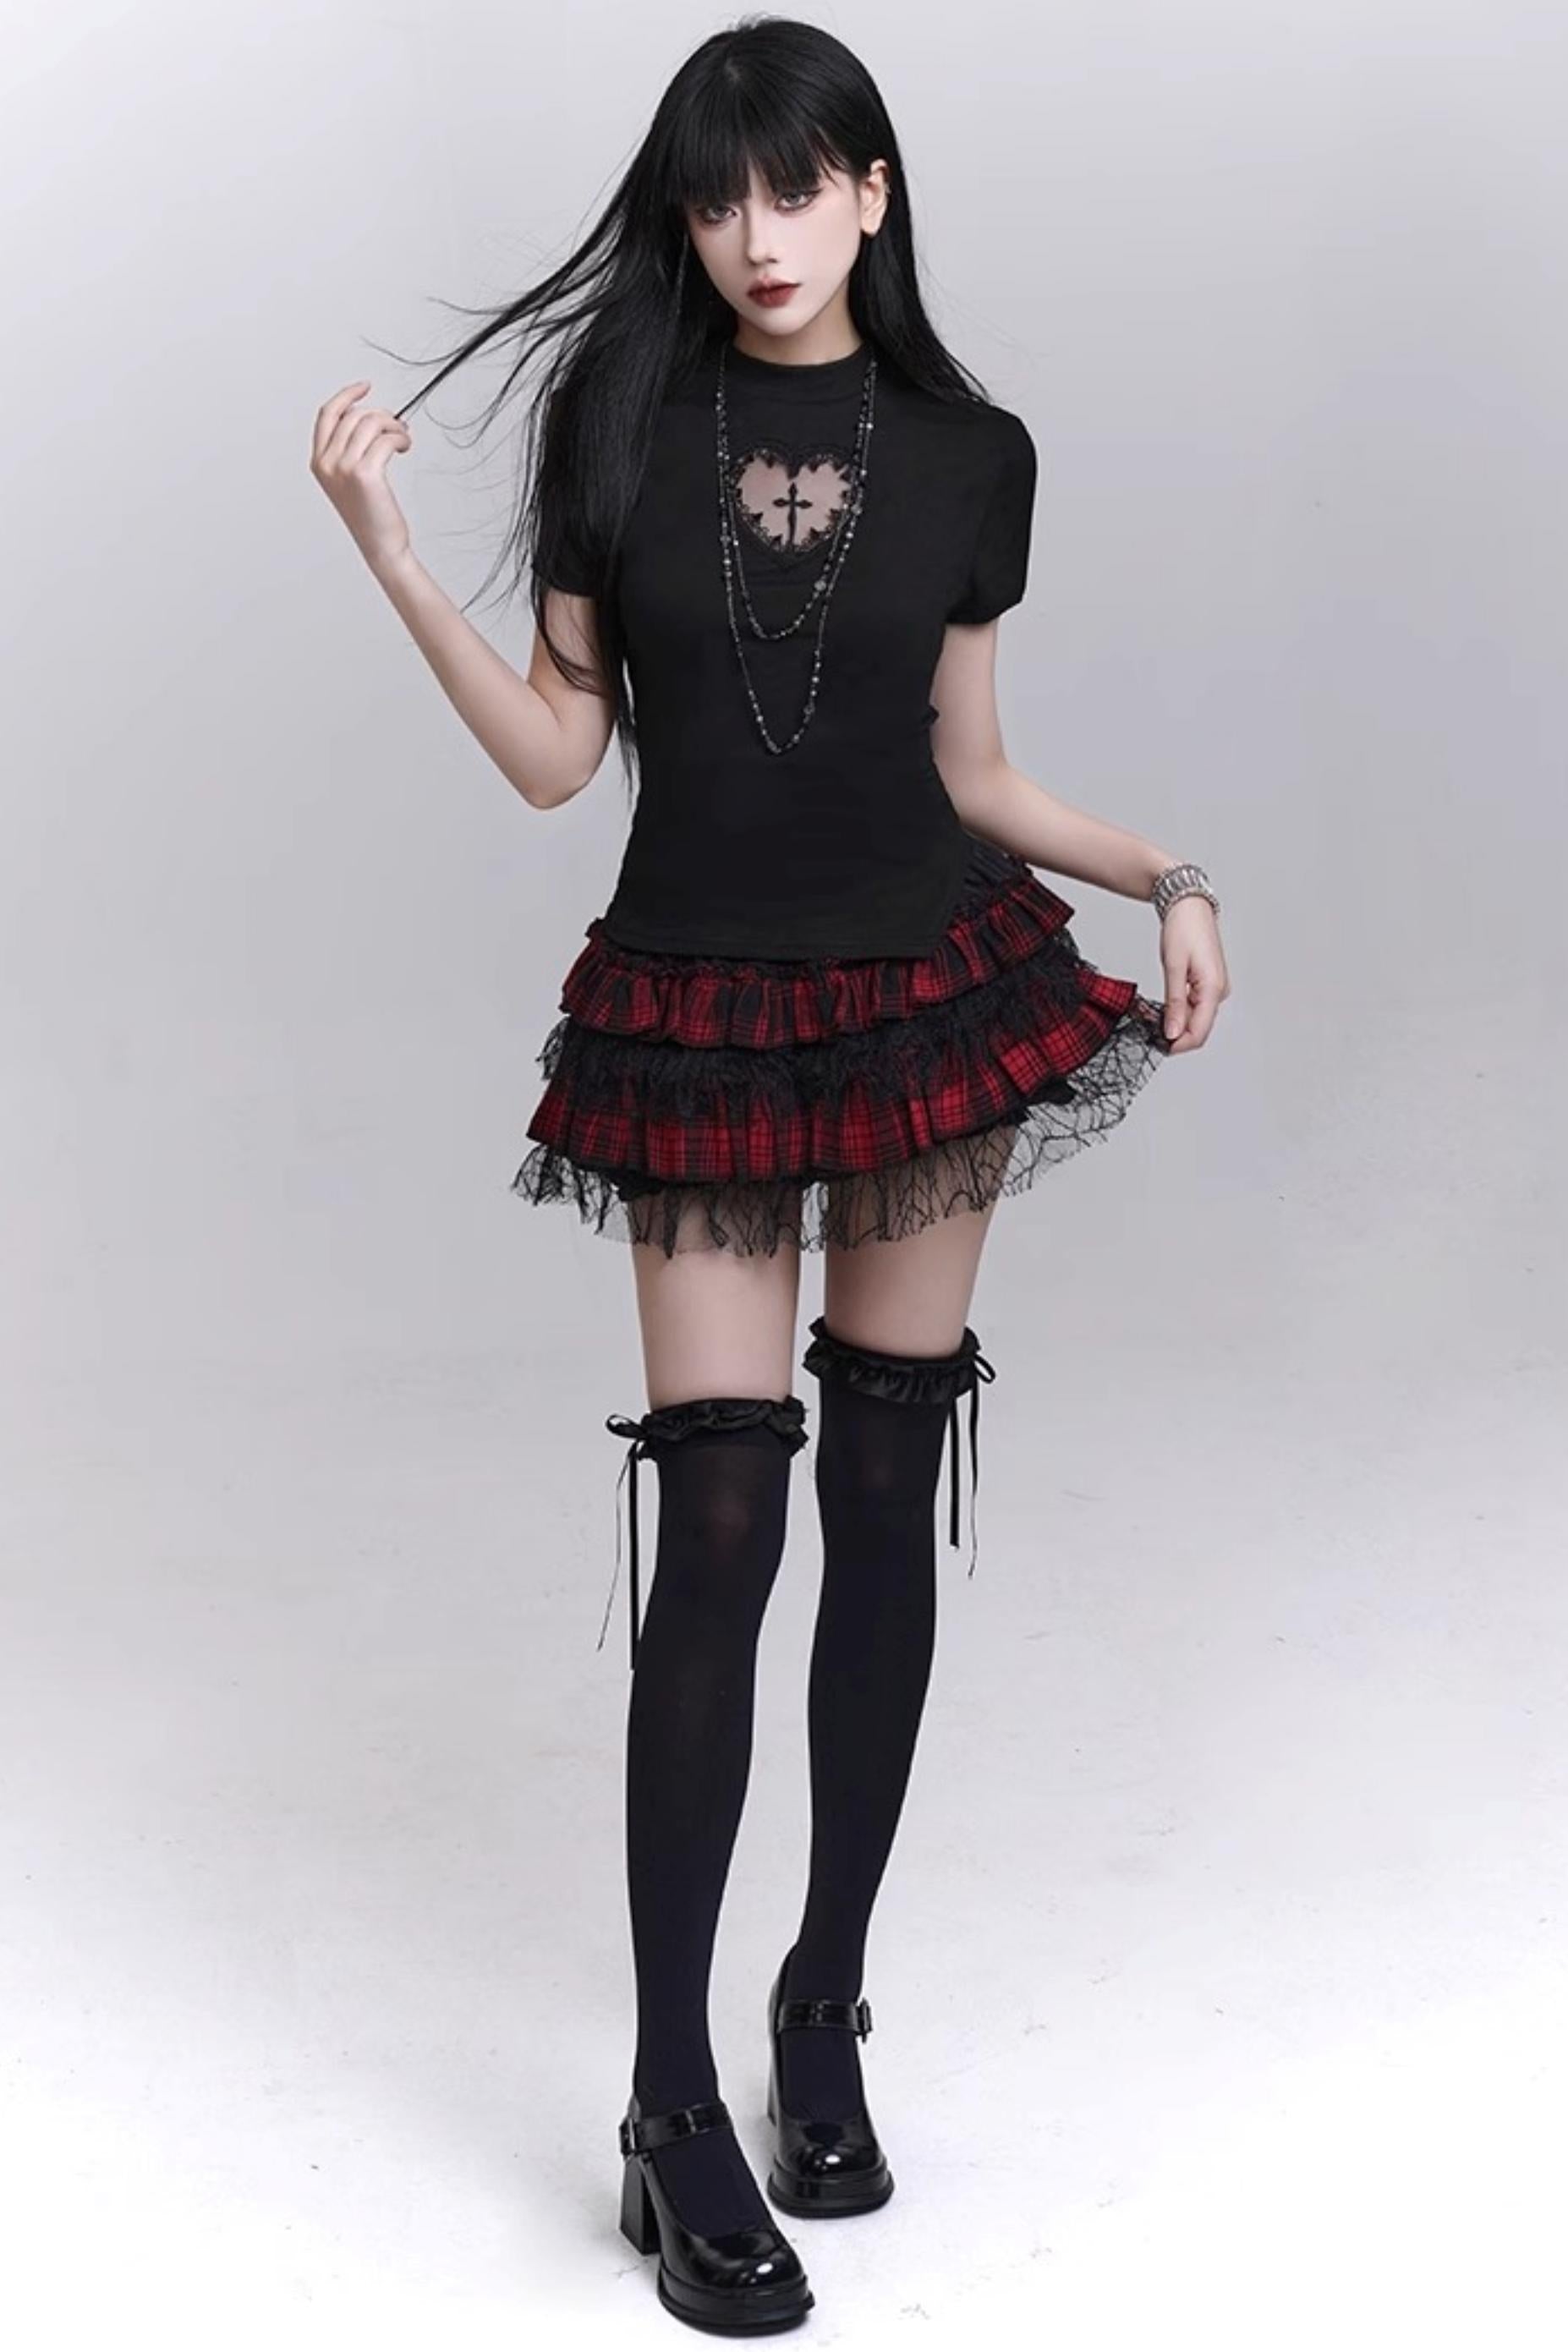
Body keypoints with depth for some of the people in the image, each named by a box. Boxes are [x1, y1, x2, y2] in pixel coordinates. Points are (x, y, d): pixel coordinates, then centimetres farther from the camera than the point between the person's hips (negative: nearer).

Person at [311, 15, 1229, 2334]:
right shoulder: (615, 413, -1)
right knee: (720, 1528, -5)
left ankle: (827, 2011, 24)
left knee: (885, 1499, 6)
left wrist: (1165, 874, -4)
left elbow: (970, 770, 9)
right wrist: (389, 547, -11)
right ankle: (674, 2118, 5)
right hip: (699, 1020, -2)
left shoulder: (970, 454, 2)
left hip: (933, 992, 2)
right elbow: (556, 750, -1)